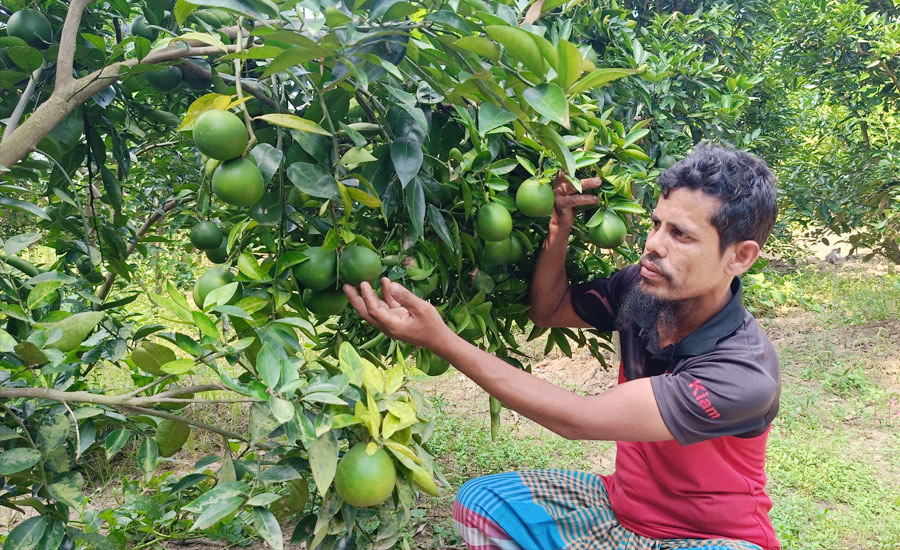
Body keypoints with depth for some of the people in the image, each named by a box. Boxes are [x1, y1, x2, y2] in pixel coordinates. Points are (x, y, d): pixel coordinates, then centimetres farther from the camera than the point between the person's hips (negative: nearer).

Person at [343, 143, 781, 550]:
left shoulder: (746, 374, -31)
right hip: (623, 504, 5)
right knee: (479, 502, -12)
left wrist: (438, 339, -35)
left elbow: (576, 419, -33)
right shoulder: (644, 288, -13)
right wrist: (561, 226, -15)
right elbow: (547, 309, 4)